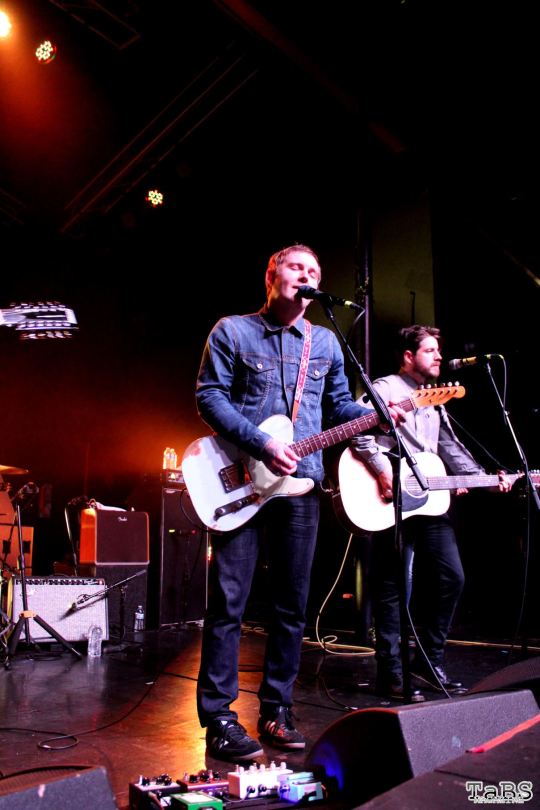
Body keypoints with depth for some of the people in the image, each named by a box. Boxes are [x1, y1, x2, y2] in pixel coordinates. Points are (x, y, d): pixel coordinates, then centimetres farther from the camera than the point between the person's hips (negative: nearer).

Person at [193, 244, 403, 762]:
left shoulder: (325, 343, 15)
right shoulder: (232, 331, 2)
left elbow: (339, 405, 17)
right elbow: (209, 397, -6)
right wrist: (261, 444, -16)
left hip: (300, 484, 4)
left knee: (292, 603, 8)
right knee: (228, 600, -3)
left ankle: (276, 708, 21)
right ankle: (218, 716, 7)